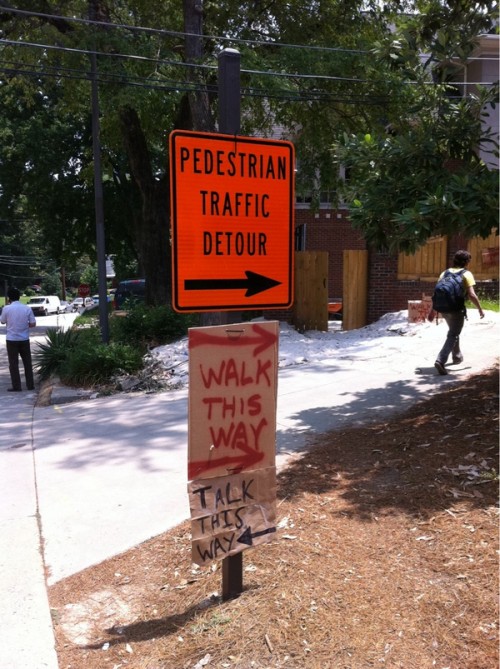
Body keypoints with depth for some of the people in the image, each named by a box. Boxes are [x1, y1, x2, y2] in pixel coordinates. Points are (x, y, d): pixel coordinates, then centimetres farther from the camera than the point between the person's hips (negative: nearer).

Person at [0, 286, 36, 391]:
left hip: (11, 339, -2)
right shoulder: (27, 308, -5)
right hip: (24, 339, 2)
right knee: (27, 362, 11)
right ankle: (30, 385, 13)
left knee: (13, 363, 6)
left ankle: (16, 386, 7)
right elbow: (33, 324, -2)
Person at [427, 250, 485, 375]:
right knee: (452, 336, -4)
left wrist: (432, 310, 14)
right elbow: (471, 295, -13)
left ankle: (457, 356, 41)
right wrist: (480, 309, -1)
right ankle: (440, 360, -22)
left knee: (453, 331, 27)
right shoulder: (466, 274, -4)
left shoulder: (445, 273, 13)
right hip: (457, 308, -6)